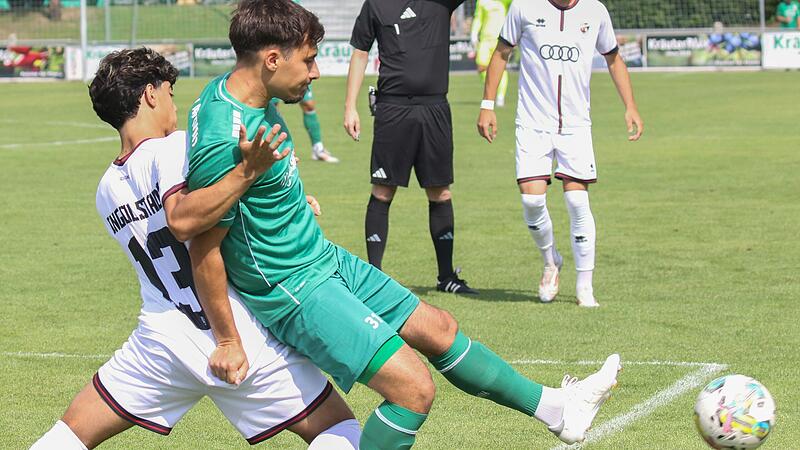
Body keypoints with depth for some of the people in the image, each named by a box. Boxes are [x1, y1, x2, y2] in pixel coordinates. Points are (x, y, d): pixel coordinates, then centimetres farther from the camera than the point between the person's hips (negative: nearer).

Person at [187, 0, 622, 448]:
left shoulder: (240, 93, 1)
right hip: (295, 290, -10)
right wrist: (228, 341, -15)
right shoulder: (223, 143, -29)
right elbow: (204, 249, -23)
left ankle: (556, 407, 32)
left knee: (437, 328, 18)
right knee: (415, 388, -17)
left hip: (326, 259, 10)